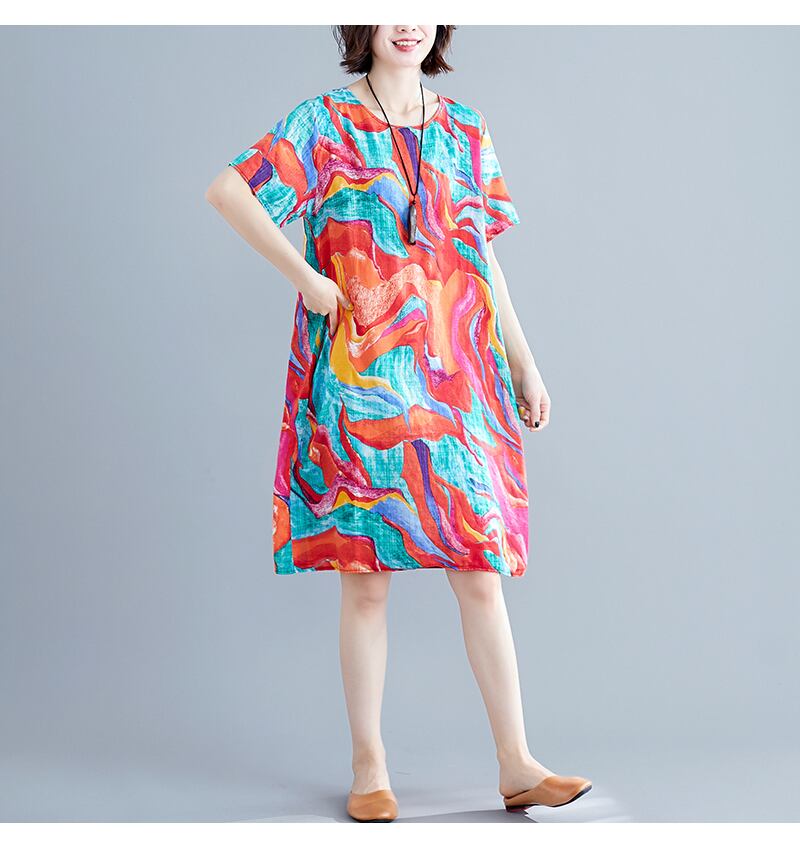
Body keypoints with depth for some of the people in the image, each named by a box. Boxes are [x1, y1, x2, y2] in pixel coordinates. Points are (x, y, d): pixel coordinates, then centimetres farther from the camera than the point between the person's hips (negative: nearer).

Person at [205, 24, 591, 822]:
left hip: (455, 380, 3)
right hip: (359, 380, -3)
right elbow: (226, 190, -4)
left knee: (480, 570, 1)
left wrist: (525, 366, 14)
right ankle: (369, 767, 13)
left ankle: (517, 766, 8)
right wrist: (304, 276, -11)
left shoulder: (466, 132, 14)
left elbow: (483, 258, 17)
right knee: (365, 576, 1)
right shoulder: (325, 122, 3)